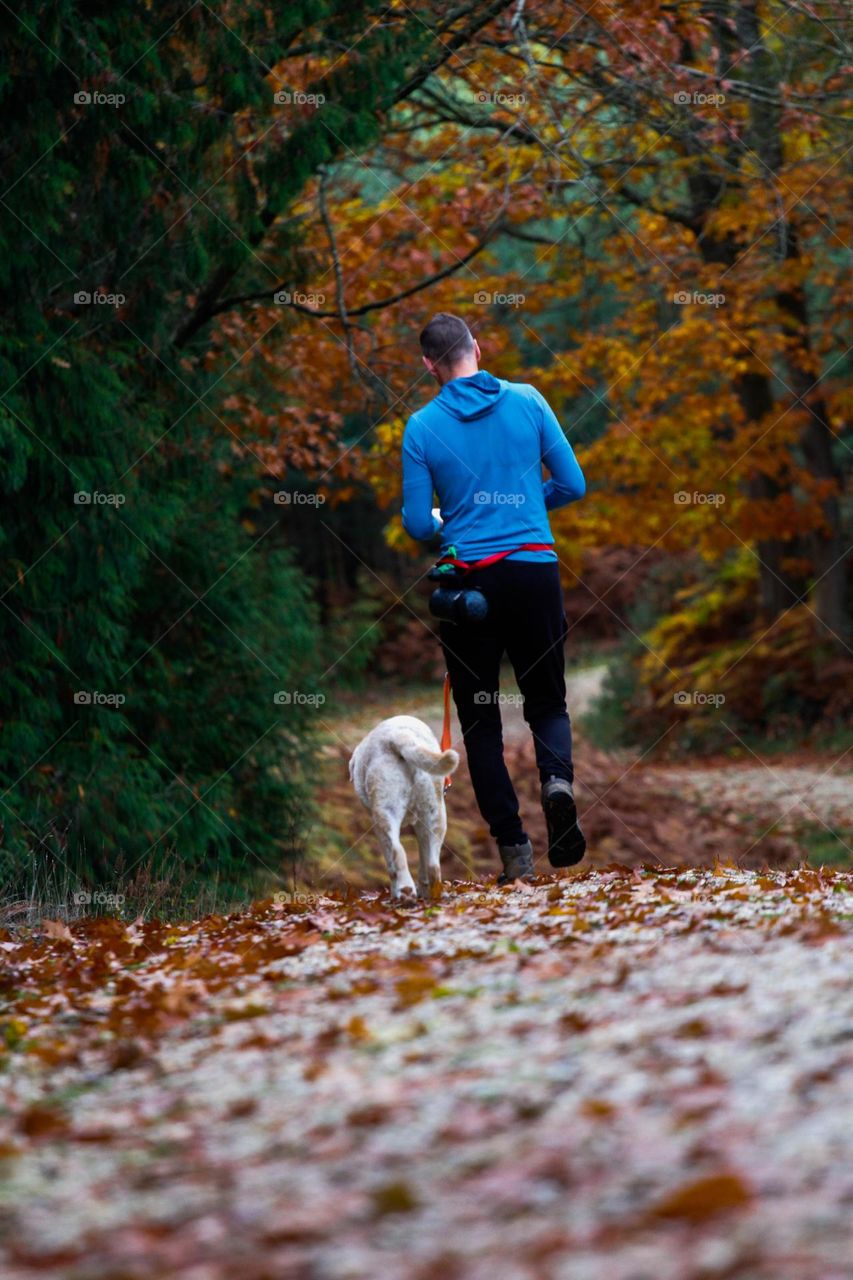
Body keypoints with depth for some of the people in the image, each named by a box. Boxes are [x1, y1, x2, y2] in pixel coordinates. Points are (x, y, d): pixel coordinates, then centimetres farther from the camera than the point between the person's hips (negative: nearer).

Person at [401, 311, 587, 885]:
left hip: (467, 576, -1)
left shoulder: (423, 426, -4)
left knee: (480, 716, 8)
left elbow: (417, 525, -3)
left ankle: (513, 847, -1)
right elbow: (572, 484, 3)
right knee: (547, 697, 16)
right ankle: (558, 778, -16)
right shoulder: (528, 401, 0)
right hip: (535, 568, 1)